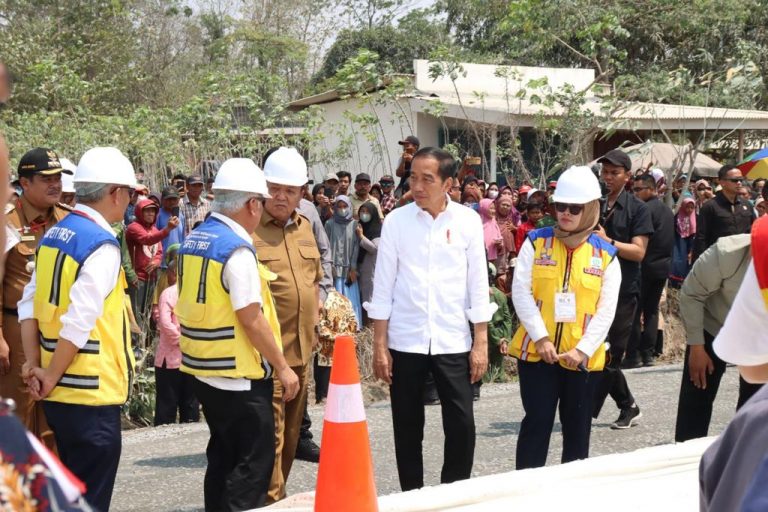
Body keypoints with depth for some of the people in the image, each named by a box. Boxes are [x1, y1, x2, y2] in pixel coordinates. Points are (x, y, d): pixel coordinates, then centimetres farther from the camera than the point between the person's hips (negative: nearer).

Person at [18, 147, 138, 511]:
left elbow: (28, 303, 6)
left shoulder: (54, 235, 9)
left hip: (61, 391, 9)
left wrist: (34, 363, 3)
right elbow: (78, 324, -22)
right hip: (92, 391, -9)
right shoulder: (102, 245, -16)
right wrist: (51, 377, -12)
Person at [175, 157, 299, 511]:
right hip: (238, 376, -9)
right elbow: (251, 319, -19)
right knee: (253, 463, -1)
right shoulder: (237, 249, -18)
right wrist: (282, 368, -11)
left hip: (202, 369, 9)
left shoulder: (193, 240, 8)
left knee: (223, 456, 18)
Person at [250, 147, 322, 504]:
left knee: (290, 431, 16)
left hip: (301, 349, 7)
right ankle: (272, 501, -2)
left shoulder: (304, 228, 13)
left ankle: (279, 494, 28)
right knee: (270, 432, -8)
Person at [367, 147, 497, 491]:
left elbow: (478, 284, 2)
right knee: (407, 427, 8)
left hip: (453, 342, 0)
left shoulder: (468, 221, -1)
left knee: (461, 424, -2)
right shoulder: (396, 221, -1)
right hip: (405, 342, 0)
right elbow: (383, 286, 1)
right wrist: (379, 345, -2)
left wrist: (481, 343, -1)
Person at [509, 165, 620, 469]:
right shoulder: (536, 243, 2)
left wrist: (583, 349, -13)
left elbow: (606, 310, -2)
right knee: (537, 421, -2)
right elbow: (521, 292, -5)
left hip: (583, 356, 1)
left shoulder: (605, 255, 3)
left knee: (577, 426, 11)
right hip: (536, 351, -1)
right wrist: (541, 338, -13)